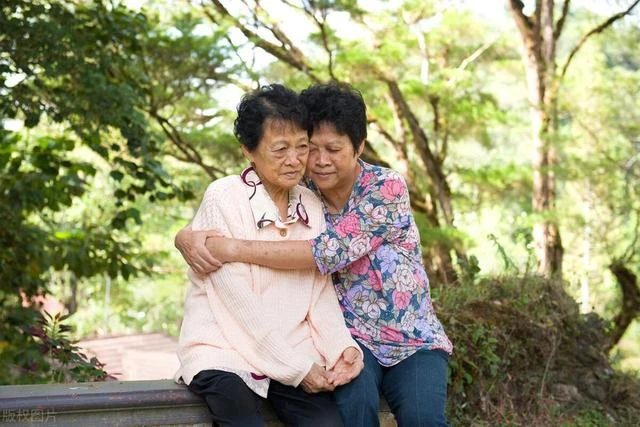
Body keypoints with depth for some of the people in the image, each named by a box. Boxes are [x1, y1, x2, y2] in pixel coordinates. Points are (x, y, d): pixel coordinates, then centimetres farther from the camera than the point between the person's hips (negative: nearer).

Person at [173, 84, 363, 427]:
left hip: (292, 356, 4)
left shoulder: (311, 206, 8)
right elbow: (239, 301, -12)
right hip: (223, 355, -4)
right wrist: (296, 367, -14)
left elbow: (321, 291, 8)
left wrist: (342, 346, -10)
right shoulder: (223, 199, -8)